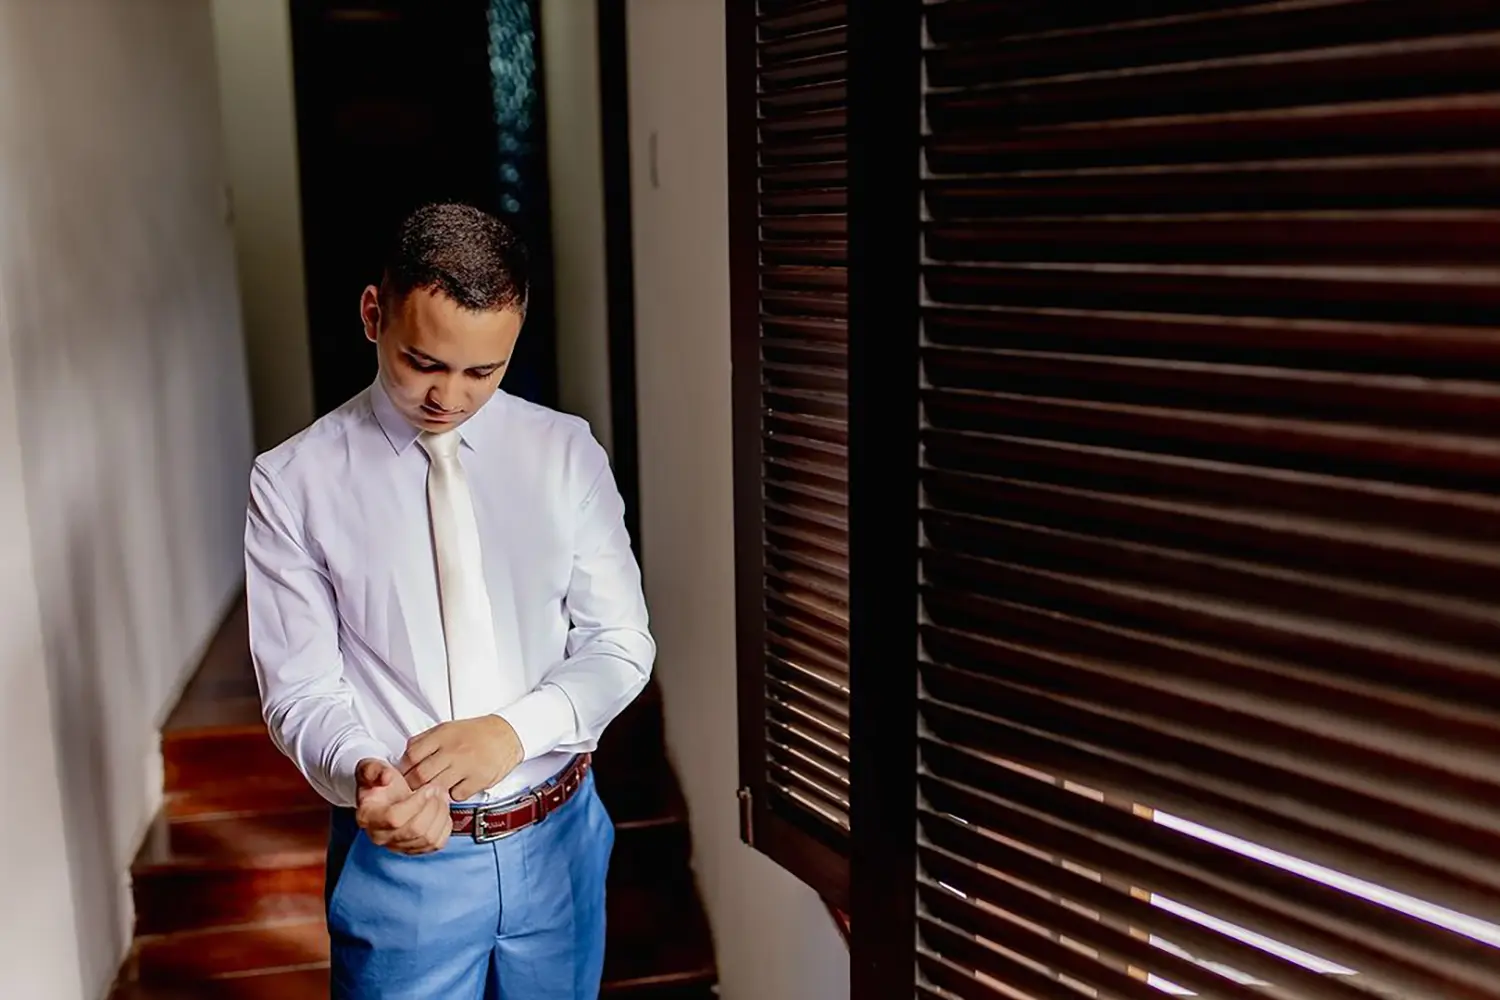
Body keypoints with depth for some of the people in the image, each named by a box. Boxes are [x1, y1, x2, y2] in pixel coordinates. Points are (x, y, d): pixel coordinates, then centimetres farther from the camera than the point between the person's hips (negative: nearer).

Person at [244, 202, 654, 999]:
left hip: (559, 840, 3)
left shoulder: (566, 452, -3)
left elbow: (622, 642, -2)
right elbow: (301, 690, -8)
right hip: (399, 853, -2)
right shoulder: (293, 483, -9)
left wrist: (515, 730, -19)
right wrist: (362, 776, -29)